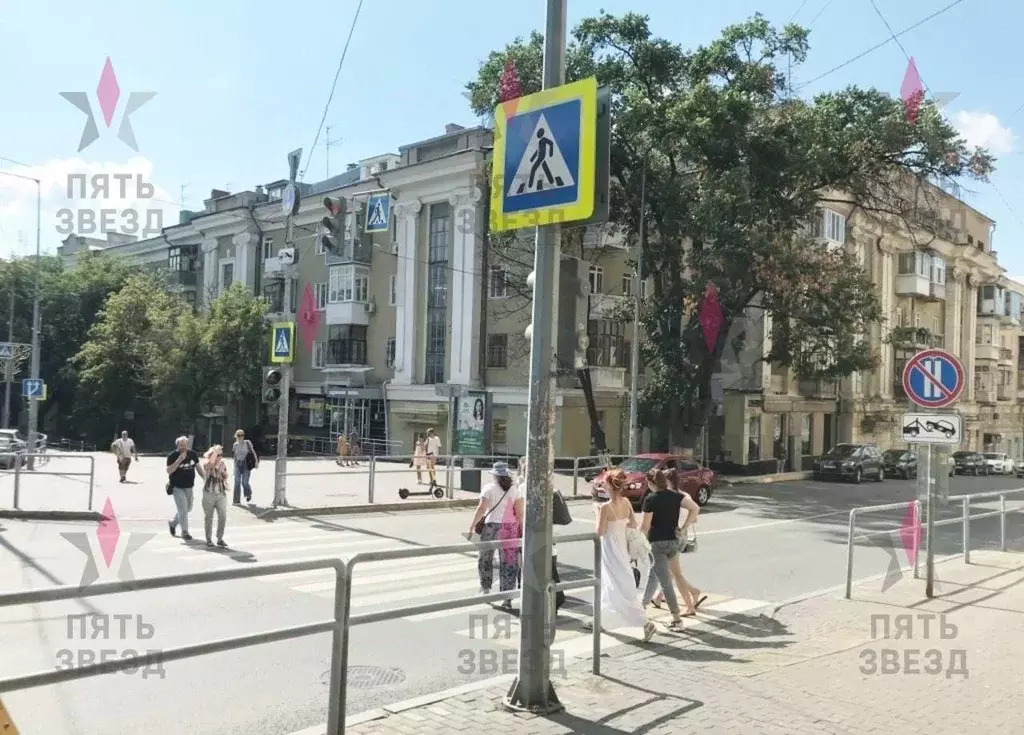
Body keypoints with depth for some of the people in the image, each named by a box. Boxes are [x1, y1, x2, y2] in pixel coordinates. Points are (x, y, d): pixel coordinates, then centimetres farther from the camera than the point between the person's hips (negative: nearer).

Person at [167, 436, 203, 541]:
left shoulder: (193, 454, 2)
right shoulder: (172, 456, -12)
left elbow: (198, 467, 12)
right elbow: (169, 471, -21)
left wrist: (205, 478, 6)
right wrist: (179, 460, -28)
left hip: (189, 487, 6)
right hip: (177, 487, -6)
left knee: (188, 509, 17)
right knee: (183, 510, -9)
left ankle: (173, 522, 40)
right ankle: (184, 532, 2)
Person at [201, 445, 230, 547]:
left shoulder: (222, 464, 8)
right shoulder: (207, 464, -7)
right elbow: (210, 463, -33)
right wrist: (215, 451, -22)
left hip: (221, 494, 4)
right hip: (209, 494, -4)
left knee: (223, 516, -4)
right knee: (208, 517, 6)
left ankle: (220, 538, 8)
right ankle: (209, 539, 18)